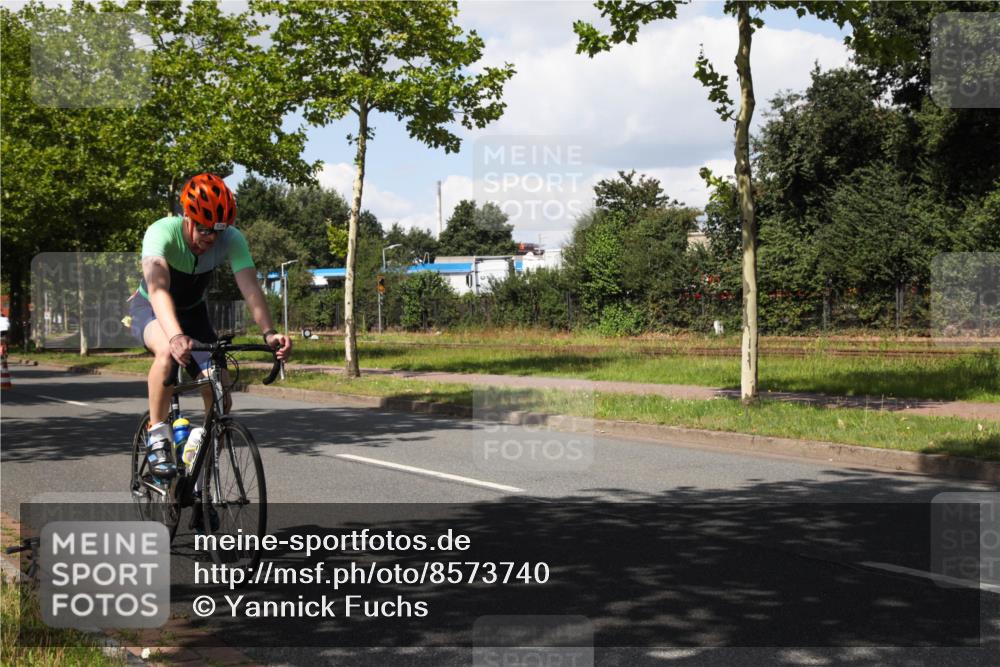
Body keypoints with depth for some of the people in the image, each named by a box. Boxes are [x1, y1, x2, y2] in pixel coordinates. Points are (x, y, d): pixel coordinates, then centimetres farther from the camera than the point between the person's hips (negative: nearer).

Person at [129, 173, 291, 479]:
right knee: (169, 352, -39)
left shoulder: (232, 239, -24)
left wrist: (269, 333, -53)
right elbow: (158, 287, -49)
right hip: (150, 308, -3)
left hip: (192, 311, 4)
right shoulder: (162, 233, -33)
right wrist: (176, 335, -66)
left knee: (220, 398, -10)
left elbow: (250, 287, -35)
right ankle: (157, 436, -21)